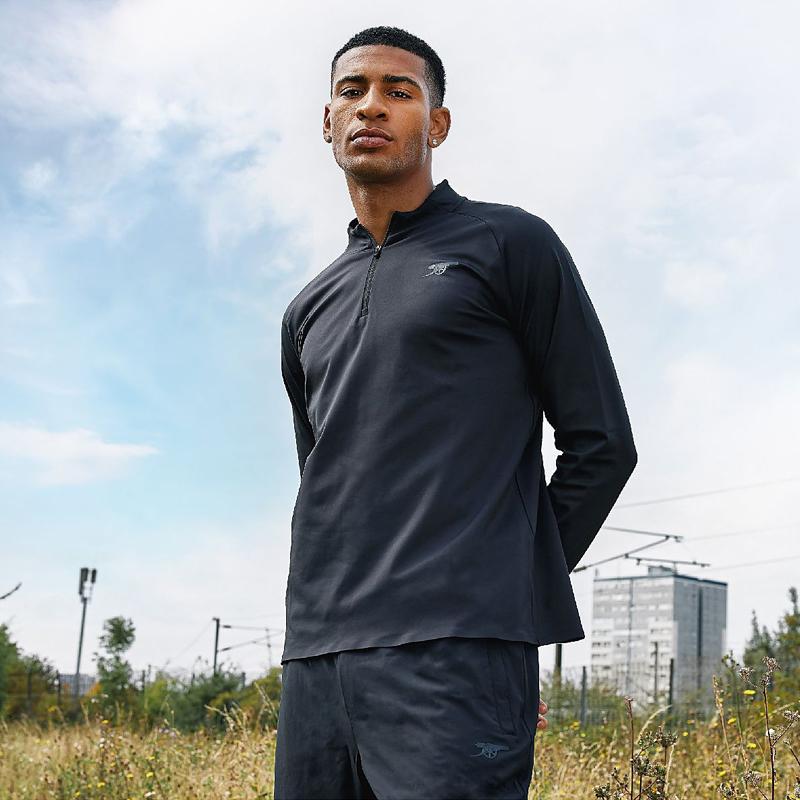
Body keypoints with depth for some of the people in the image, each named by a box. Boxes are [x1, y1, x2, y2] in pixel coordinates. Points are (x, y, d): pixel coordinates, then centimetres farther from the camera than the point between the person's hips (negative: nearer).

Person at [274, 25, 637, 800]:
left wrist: (512, 582, 4)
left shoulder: (511, 243, 7)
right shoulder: (308, 313, 23)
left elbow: (601, 445, 5)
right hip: (317, 659, 6)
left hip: (455, 651, -5)